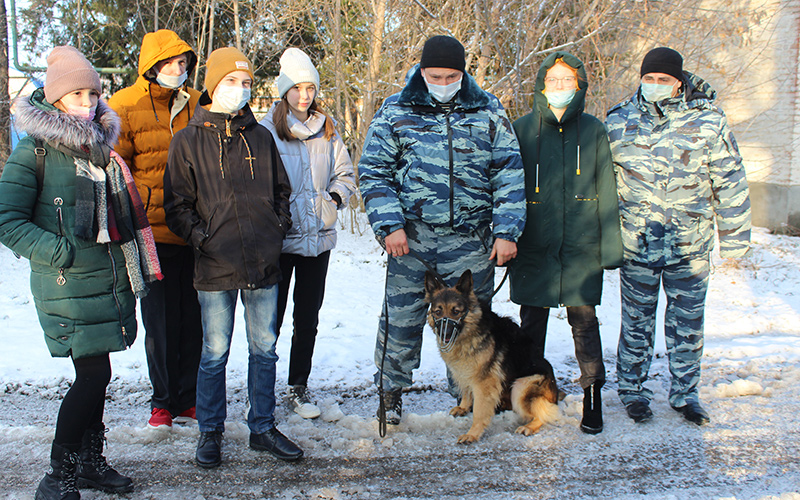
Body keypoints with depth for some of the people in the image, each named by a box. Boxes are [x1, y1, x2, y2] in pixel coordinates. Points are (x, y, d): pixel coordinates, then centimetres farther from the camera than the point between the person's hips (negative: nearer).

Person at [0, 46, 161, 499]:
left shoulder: (101, 146, 14)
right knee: (94, 375, -8)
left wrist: (136, 265, 17)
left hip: (112, 278, 6)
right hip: (69, 284, -6)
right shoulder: (36, 149, -6)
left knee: (95, 374, 13)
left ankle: (90, 461, 28)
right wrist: (59, 252, -16)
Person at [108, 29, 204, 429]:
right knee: (160, 320, 5)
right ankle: (163, 401, 22)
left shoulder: (197, 106, 10)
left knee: (194, 318, 5)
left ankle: (188, 399, 21)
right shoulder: (124, 107, 2)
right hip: (152, 231, -2)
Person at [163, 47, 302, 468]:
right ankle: (210, 432, 23)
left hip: (263, 264, 3)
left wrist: (278, 228, 4)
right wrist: (201, 239, -9)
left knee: (264, 349, 10)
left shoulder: (260, 137, 11)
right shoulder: (187, 141, 2)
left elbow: (281, 189, 18)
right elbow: (176, 204, 1)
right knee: (215, 353, 6)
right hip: (215, 266, -3)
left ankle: (262, 428, 24)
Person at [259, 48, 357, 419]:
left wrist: (334, 197, -1)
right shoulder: (265, 131, -3)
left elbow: (345, 175, 16)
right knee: (271, 317, 2)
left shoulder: (327, 131, 10)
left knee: (308, 318, 10)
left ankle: (299, 388, 23)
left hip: (319, 236, 4)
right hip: (279, 238, -4)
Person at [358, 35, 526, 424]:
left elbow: (509, 173, 6)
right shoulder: (395, 112, 4)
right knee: (401, 316, 5)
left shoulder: (488, 111, 6)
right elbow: (374, 171, 3)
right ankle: (391, 390, 26)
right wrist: (389, 225, -8)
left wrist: (506, 231, -2)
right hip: (411, 238, -1)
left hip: (471, 240, 1)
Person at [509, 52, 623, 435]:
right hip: (533, 247, 1)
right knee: (532, 321, 9)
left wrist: (611, 245, 3)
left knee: (584, 319, 3)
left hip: (581, 247, 0)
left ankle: (593, 396, 17)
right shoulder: (521, 130, 4)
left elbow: (607, 191, 6)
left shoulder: (594, 131, 6)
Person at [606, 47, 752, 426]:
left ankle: (685, 392, 30)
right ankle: (632, 390, 28)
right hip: (636, 243, 0)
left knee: (687, 323, 12)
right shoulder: (618, 122, 0)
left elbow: (729, 182, 4)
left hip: (691, 246, 0)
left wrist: (733, 237, 6)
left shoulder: (708, 120, -3)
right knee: (636, 322, 11)